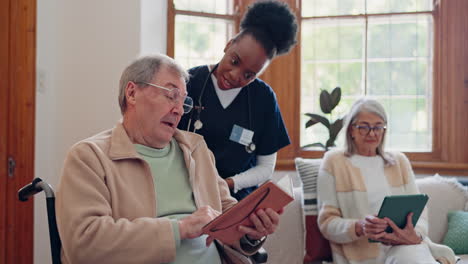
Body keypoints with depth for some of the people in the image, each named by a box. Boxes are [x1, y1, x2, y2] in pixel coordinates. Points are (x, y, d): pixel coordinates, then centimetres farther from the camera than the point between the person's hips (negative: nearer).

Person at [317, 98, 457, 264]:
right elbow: (327, 222, 1)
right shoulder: (334, 162, 8)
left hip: (405, 246, 4)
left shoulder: (399, 161, 20)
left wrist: (415, 235, -13)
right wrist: (359, 228, -20)